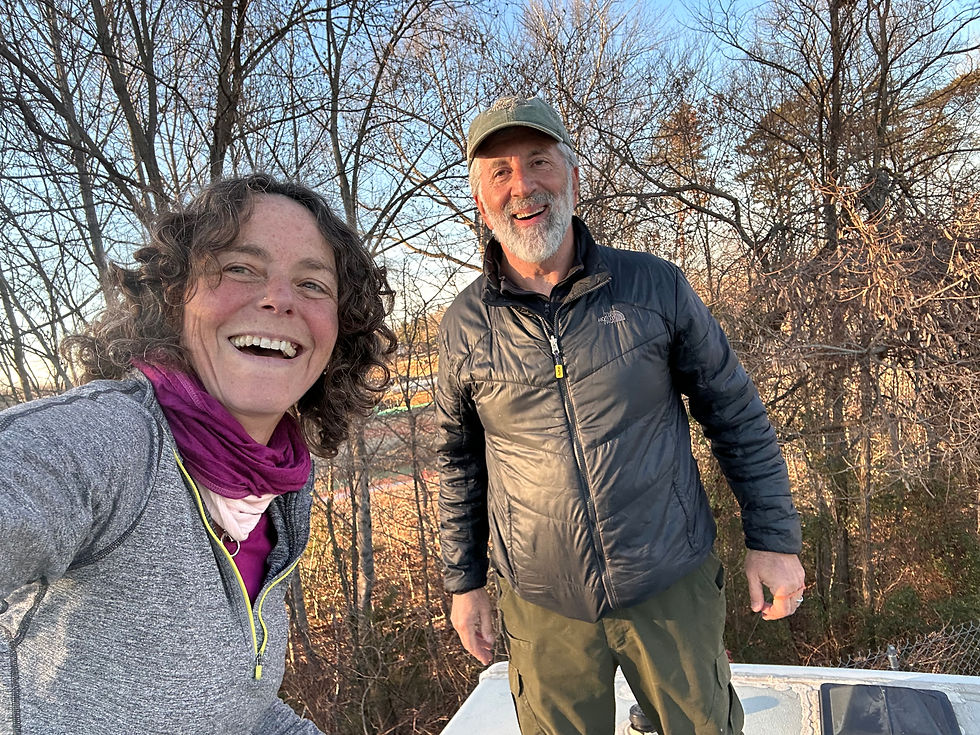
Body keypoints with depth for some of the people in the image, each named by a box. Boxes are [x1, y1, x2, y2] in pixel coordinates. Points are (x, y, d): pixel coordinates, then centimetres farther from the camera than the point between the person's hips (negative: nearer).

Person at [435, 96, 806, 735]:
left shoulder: (655, 286, -8)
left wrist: (774, 537, 1)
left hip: (674, 588, 0)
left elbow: (736, 414, 1)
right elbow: (460, 459, 7)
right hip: (543, 609, 1)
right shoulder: (464, 326, -5)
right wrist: (464, 580, 10)